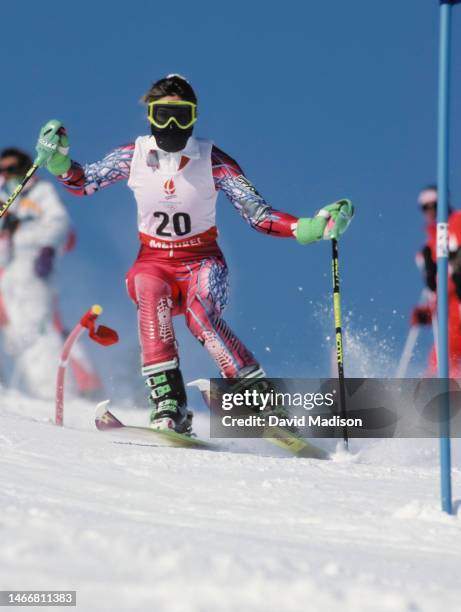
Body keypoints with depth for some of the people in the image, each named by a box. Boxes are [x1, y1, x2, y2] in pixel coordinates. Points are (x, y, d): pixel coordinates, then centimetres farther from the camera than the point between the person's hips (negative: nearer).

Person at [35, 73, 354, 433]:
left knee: (201, 314, -34)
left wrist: (310, 228, -22)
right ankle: (168, 404, -40)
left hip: (202, 262, -2)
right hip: (153, 262, 2)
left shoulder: (213, 161, -7)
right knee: (151, 292, -34)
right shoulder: (133, 157, 0)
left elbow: (258, 214, -8)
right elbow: (81, 183, 10)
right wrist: (58, 159, -11)